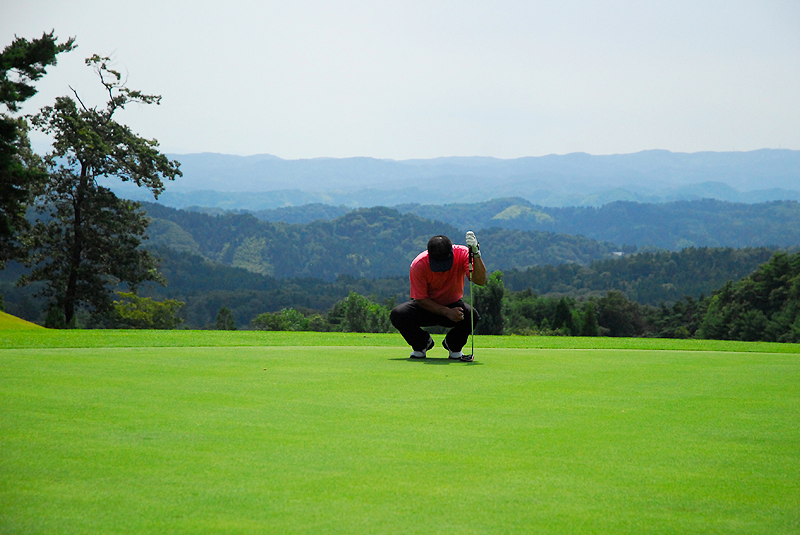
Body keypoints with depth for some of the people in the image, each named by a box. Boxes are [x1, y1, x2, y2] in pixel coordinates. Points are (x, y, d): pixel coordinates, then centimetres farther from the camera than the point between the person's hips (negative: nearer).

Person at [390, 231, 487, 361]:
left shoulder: (462, 253, -23)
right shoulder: (418, 264, -25)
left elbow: (481, 281, -33)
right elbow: (420, 299, -19)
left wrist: (476, 253, -47)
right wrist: (447, 312, -30)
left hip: (453, 305, 1)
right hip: (427, 306, -1)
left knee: (472, 316, -33)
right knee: (397, 314, -29)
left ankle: (453, 345, 1)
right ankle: (422, 343, 3)